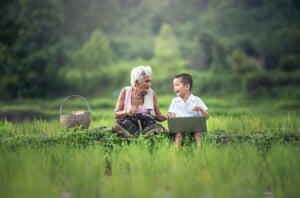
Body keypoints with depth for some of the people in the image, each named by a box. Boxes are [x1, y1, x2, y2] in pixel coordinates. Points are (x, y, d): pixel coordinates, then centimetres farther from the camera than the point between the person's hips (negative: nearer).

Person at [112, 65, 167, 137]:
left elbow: (158, 116, 10)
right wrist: (126, 112, -19)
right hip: (129, 124, 0)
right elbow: (116, 114, 2)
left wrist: (165, 116, -13)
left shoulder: (151, 93, 4)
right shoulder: (125, 91, 2)